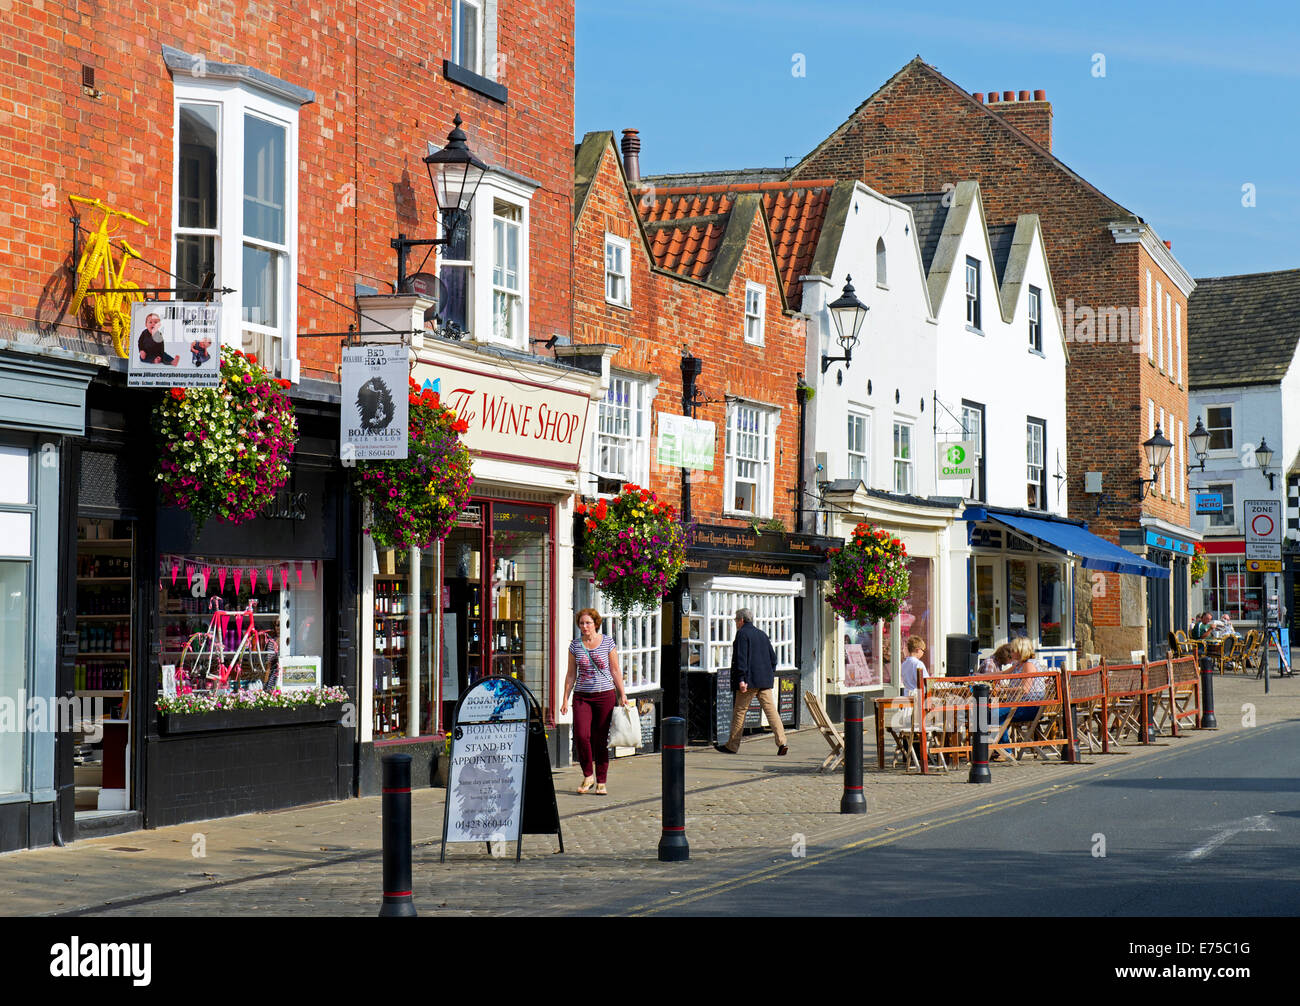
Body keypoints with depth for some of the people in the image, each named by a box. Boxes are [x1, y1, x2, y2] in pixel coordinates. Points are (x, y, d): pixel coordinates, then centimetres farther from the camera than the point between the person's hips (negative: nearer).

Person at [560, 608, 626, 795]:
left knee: (601, 739, -1)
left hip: (605, 695, -1)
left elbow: (615, 671, 6)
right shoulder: (575, 646, 7)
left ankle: (601, 782, 8)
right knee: (581, 735, -13)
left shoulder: (607, 643, 2)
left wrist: (622, 694, 0)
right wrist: (565, 699, 6)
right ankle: (587, 776, 5)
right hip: (582, 696, 1)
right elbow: (571, 675, 11)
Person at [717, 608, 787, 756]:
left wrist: (741, 679, -18)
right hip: (765, 681, 7)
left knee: (740, 711, 3)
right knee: (770, 709, 1)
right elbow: (773, 657, 18)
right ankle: (781, 742, -11)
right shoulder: (762, 634, 17)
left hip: (749, 681, -7)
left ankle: (732, 745, 10)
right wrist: (771, 675, 22)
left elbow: (741, 658, -15)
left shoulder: (742, 633, -7)